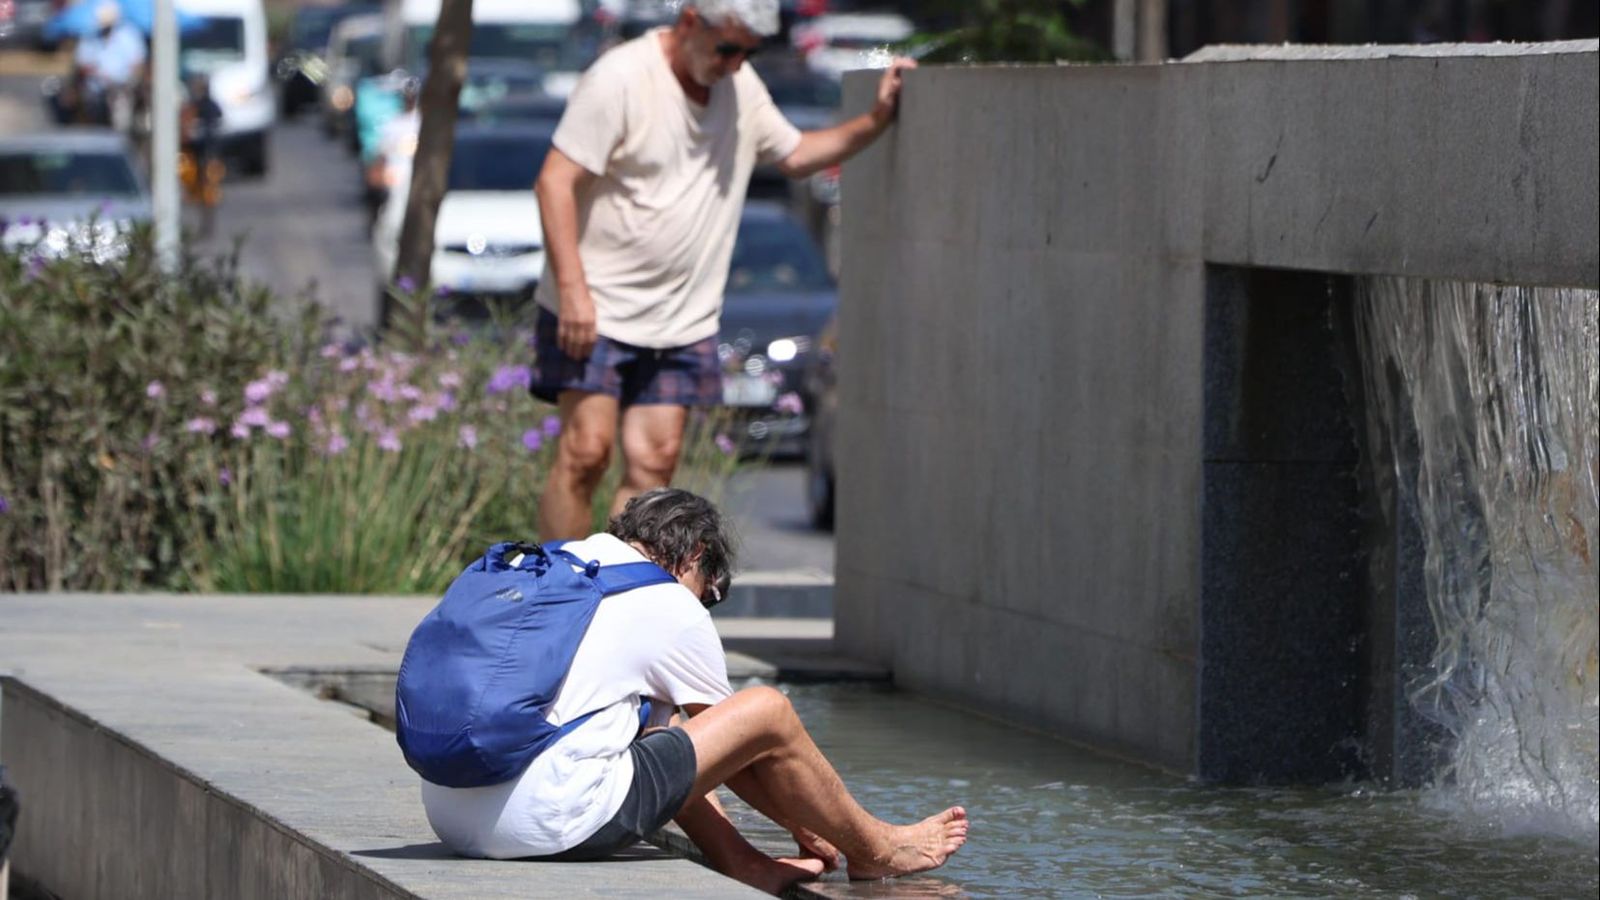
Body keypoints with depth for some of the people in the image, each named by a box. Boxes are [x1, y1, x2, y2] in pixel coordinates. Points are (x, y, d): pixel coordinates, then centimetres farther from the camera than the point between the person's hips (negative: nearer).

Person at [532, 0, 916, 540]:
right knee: (586, 451, -12)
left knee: (653, 463, -1)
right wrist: (573, 289, -21)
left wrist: (876, 121, 10)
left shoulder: (742, 89, 9)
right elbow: (557, 181, -14)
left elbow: (795, 156, 25)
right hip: (593, 312, -6)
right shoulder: (620, 79, -12)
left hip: (682, 320, 6)